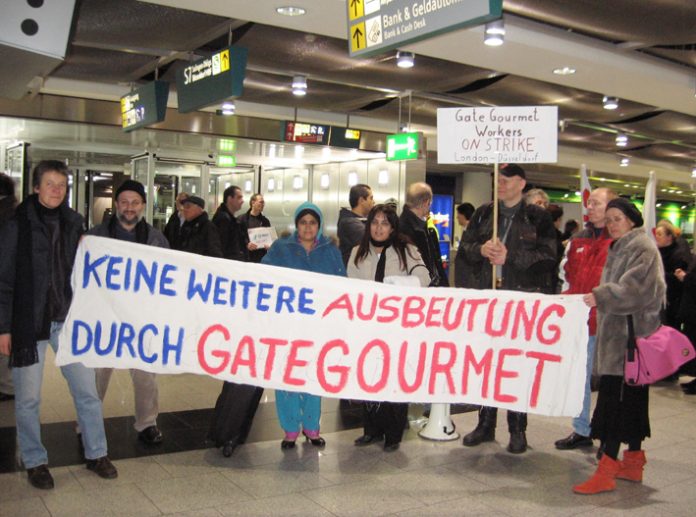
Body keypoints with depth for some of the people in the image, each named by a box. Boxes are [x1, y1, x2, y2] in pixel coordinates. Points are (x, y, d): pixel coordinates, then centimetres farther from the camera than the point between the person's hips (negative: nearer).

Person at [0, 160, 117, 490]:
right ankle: (34, 461, 23)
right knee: (28, 398, 6)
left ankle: (96, 454, 21)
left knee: (87, 390, 6)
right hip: (29, 322, -3)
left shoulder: (73, 223, 7)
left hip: (68, 320, 3)